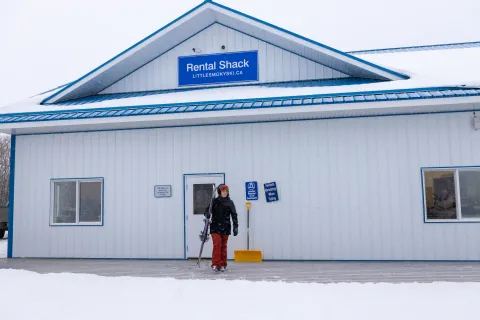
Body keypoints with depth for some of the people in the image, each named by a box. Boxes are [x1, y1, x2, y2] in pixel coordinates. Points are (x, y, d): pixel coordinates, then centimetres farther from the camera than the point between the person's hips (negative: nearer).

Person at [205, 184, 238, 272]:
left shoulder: (230, 202, 5)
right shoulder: (215, 201, 3)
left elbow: (234, 215, 5)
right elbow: (208, 210, 8)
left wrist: (235, 227, -2)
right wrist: (207, 214, -16)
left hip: (225, 227, 1)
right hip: (215, 226, -1)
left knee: (223, 246, 6)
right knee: (217, 244, -13)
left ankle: (223, 265, 16)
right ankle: (215, 264, -9)